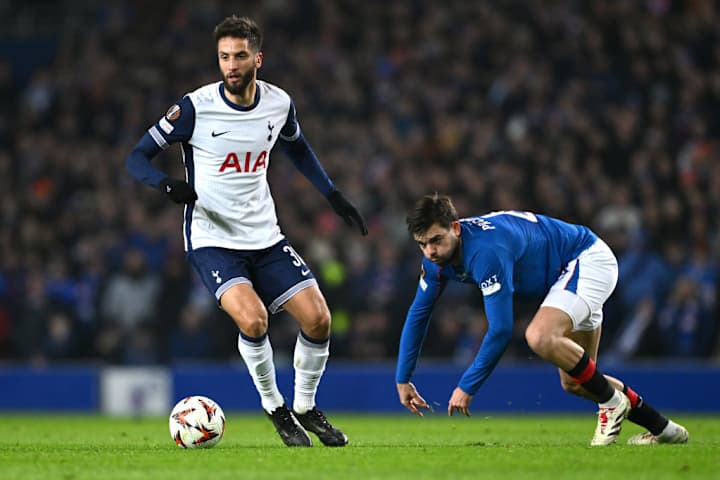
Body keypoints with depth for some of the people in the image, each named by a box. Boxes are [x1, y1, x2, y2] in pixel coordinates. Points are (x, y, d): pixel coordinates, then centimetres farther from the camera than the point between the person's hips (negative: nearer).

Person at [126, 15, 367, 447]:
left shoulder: (279, 103, -1)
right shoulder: (196, 107, -15)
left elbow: (297, 148, 21)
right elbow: (137, 157, -10)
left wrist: (335, 196, 15)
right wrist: (168, 184, -30)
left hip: (265, 237, 5)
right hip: (212, 240, -5)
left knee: (318, 318, -6)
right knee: (253, 319, -27)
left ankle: (306, 408, 18)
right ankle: (275, 409, -3)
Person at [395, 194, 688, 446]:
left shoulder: (485, 250, -35)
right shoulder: (438, 255, -8)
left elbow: (501, 330, -35)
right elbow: (418, 313, 6)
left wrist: (466, 387, -28)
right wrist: (402, 379, 6)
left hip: (587, 261, -10)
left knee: (540, 337, -34)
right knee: (573, 382, 10)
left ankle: (612, 401, -13)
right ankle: (662, 428, 22)